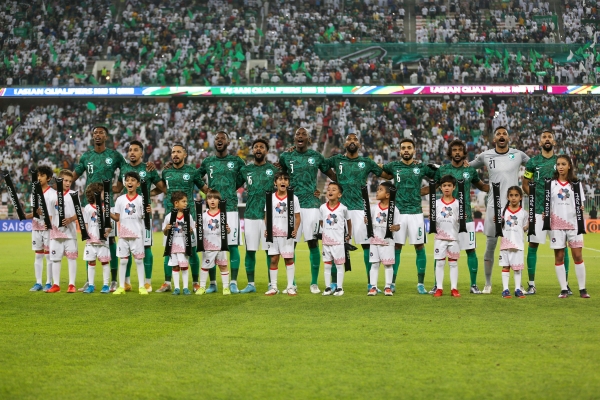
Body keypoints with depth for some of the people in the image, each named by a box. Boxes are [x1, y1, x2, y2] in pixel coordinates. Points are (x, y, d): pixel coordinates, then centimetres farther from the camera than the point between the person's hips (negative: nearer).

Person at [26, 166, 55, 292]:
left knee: (49, 255, -1)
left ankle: (49, 283, 3)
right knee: (38, 256, 7)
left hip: (48, 228, -6)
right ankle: (38, 283, 10)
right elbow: (35, 213, 15)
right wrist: (25, 216, -3)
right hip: (36, 228, 6)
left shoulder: (53, 193, -5)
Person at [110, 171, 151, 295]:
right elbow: (117, 217, 7)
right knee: (123, 260, 5)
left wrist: (148, 212, -23)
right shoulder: (120, 199, 5)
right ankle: (121, 287, 8)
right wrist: (108, 213, -9)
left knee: (139, 260, 2)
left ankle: (141, 286, 6)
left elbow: (144, 216, -3)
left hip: (137, 235, -2)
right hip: (123, 234, 2)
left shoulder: (141, 200, 0)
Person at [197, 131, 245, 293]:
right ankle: (212, 282, 9)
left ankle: (233, 282, 1)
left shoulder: (237, 161, 5)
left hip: (231, 208, -2)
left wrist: (233, 188, 8)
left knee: (233, 245, -5)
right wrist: (205, 188, 11)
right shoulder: (208, 162, 11)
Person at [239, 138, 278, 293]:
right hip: (250, 215, 2)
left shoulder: (273, 169, 4)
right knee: (250, 251, 3)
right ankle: (250, 284, 10)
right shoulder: (245, 170, 9)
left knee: (270, 251, 1)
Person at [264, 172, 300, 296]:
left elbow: (298, 217, 1)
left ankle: (290, 286, 9)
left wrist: (296, 229, -14)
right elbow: (267, 216, 7)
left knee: (289, 259, 2)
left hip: (287, 234, -2)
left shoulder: (293, 198, 1)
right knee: (273, 259, 4)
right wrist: (267, 228, -9)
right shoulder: (271, 198, 5)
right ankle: (273, 287, 11)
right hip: (273, 234, 2)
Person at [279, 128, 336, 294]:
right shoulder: (286, 157, 7)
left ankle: (314, 283, 4)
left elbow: (332, 175, 13)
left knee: (313, 243, -4)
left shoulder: (316, 156, 6)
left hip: (311, 204, -1)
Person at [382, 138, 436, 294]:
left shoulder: (422, 168, 4)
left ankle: (421, 284, 7)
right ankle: (392, 283, 8)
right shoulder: (393, 166, 6)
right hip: (398, 212, 0)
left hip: (416, 212, 0)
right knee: (396, 247, 2)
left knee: (420, 247, 1)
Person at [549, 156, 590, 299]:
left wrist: (581, 209, -13)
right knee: (559, 257, 0)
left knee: (578, 256, -4)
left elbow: (580, 204, 8)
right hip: (556, 225, 0)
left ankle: (582, 289, 1)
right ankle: (563, 289, 5)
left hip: (573, 224, 0)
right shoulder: (551, 184, 6)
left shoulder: (576, 184, 7)